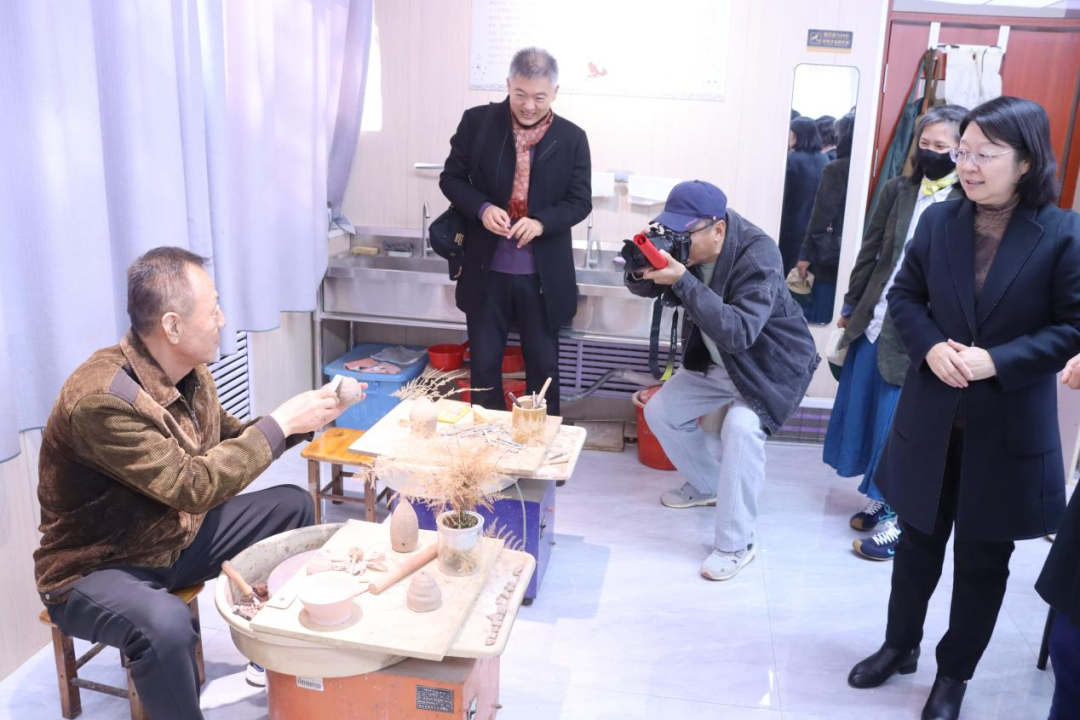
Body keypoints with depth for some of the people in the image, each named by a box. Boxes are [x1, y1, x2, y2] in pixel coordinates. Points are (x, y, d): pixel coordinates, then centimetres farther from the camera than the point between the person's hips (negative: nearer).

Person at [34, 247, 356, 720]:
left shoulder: (189, 370, -6)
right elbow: (194, 486, -32)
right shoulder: (102, 399, -32)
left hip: (177, 536, 9)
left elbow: (231, 442, 10)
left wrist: (299, 419, -6)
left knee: (293, 505, 6)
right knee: (166, 626, -38)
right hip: (96, 567, -8)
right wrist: (281, 423, -25)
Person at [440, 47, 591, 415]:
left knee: (543, 365, 12)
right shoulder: (477, 121, -2)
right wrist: (482, 208, -17)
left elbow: (580, 201, -1)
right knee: (484, 363, 10)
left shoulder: (572, 138, -2)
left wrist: (541, 221, -21)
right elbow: (451, 178, 3)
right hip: (487, 268, 0)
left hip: (543, 273, 0)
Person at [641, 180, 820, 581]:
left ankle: (735, 545, -16)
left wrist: (683, 281, -49)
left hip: (771, 365, -7)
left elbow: (739, 332, -43)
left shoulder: (757, 255, -33)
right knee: (661, 411, 5)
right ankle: (707, 485, 30)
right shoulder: (683, 246, -13)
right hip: (715, 362, 8)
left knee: (742, 426, -31)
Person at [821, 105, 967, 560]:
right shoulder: (897, 190, 5)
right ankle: (878, 497, 33)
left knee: (898, 427, 1)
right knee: (863, 412, 14)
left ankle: (896, 517, 16)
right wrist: (851, 307, 14)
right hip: (873, 323, 6)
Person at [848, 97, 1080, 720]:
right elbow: (905, 296, 6)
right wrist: (930, 347, -13)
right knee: (919, 541, 18)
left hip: (1009, 427, -2)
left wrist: (998, 361, -21)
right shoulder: (938, 221, -1)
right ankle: (900, 645, 40)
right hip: (933, 416, 3)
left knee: (983, 559, 12)